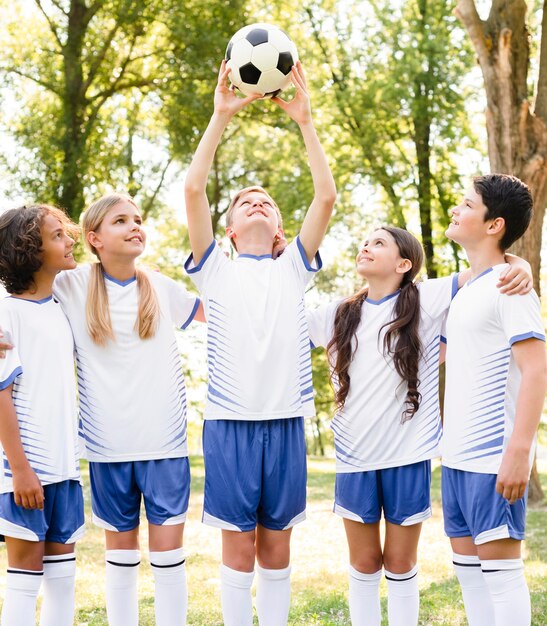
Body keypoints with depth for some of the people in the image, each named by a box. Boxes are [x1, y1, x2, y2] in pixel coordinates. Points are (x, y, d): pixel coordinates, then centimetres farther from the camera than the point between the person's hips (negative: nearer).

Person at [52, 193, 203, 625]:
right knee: (120, 553, 10)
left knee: (168, 553, 2)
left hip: (165, 443, 1)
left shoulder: (162, 288, 7)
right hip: (108, 446, -1)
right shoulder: (71, 288, 0)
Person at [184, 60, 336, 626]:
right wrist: (221, 116, -7)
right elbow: (192, 190, -5)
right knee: (238, 542, 3)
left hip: (285, 420, 2)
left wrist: (304, 119, -3)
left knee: (276, 544, 9)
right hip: (230, 421, -2)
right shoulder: (216, 271, 7)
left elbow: (327, 197, 1)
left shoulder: (292, 270, 12)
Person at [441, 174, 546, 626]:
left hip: (495, 456, -9)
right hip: (458, 454, 9)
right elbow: (435, 352, 31)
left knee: (499, 563, -5)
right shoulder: (466, 291, 15)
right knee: (467, 565, 13)